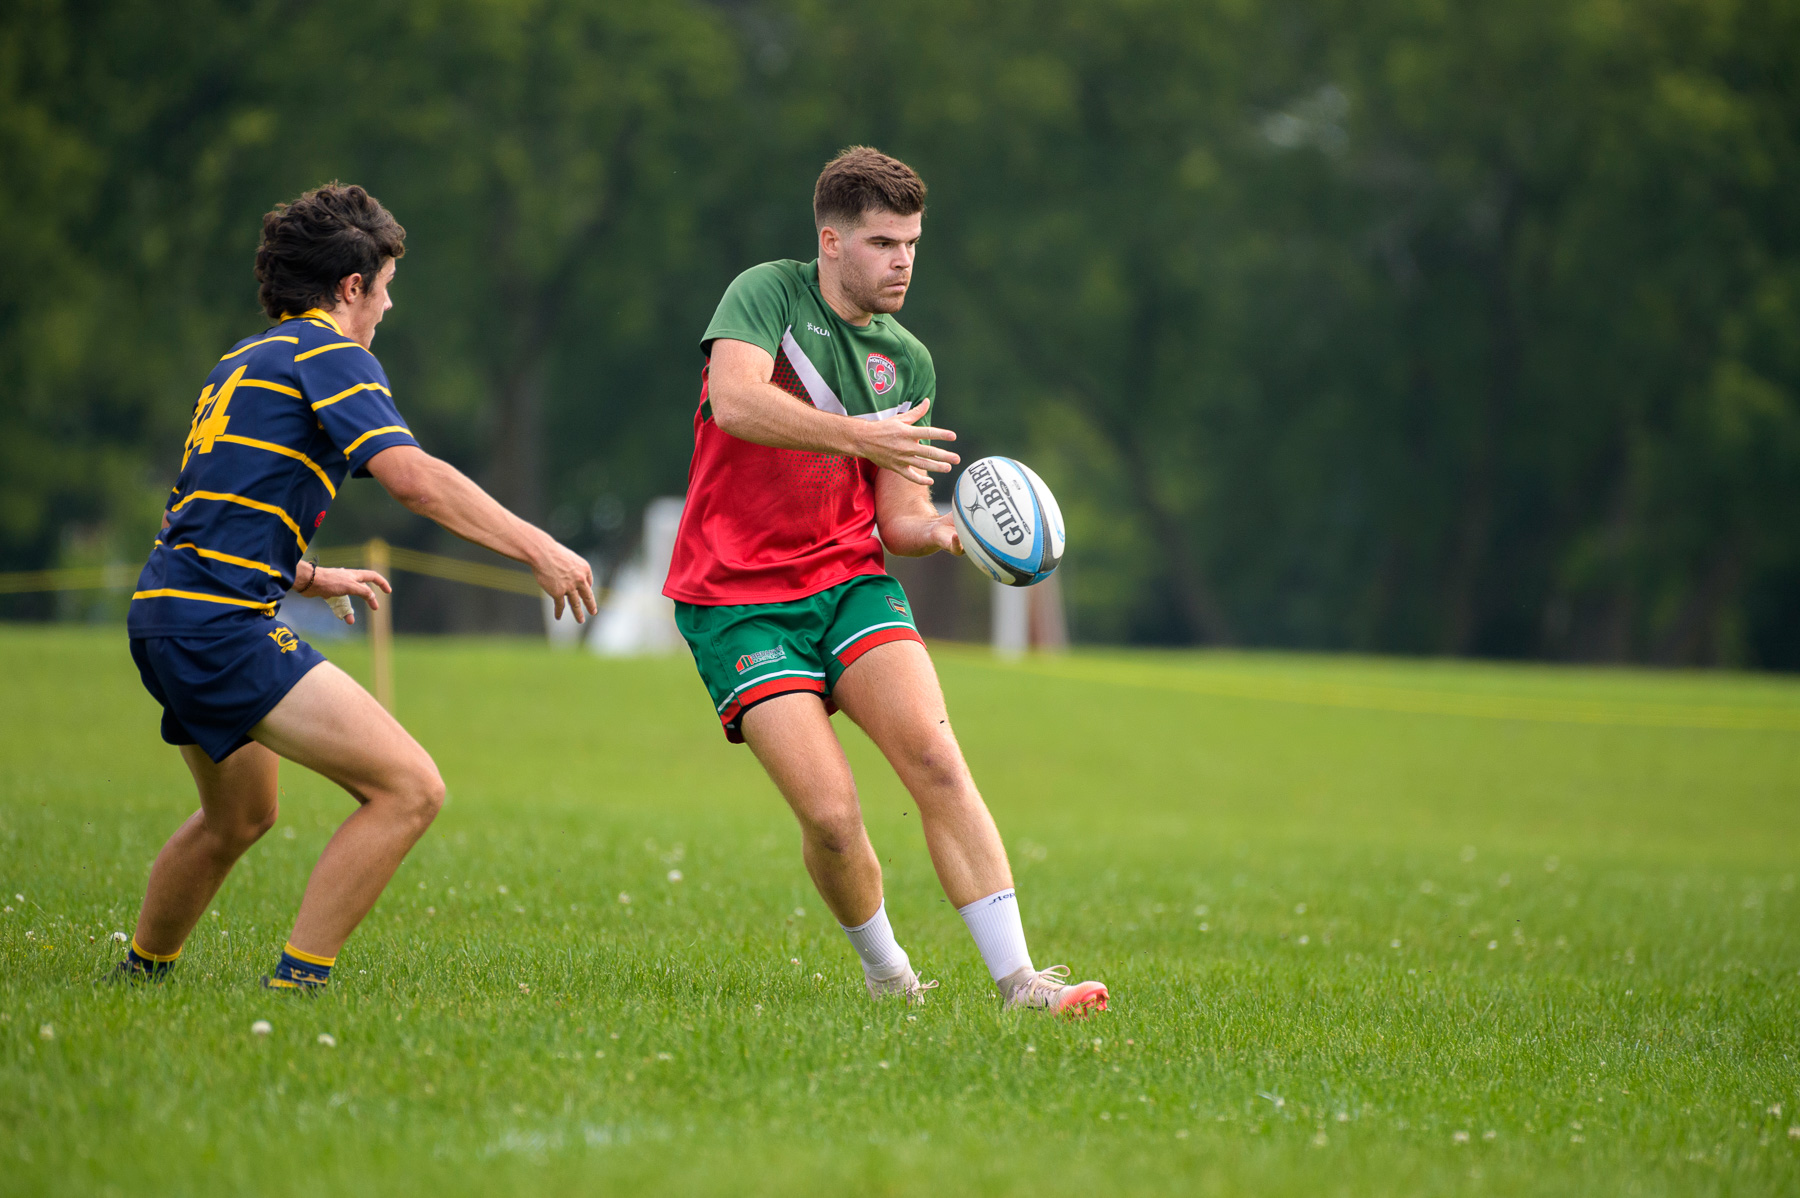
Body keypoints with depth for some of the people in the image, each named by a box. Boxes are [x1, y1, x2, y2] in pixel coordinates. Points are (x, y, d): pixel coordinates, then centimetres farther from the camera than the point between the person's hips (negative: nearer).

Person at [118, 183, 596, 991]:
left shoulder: (244, 362, 23)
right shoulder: (329, 354, -5)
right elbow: (412, 477, -20)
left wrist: (310, 577, 45)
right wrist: (537, 548, -17)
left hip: (164, 616, 10)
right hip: (223, 624, -10)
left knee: (239, 818, 33)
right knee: (409, 788, -15)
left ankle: (141, 972, 47)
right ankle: (295, 984, -14)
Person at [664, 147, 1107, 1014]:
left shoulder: (907, 362, 11)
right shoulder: (767, 294, -4)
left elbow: (899, 519, 10)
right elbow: (734, 398, -25)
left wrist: (950, 533, -13)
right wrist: (862, 436, -34)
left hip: (849, 582, 4)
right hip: (737, 600, -4)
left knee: (936, 758, -18)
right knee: (830, 813, -16)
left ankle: (1017, 980, -18)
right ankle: (883, 970, 11)